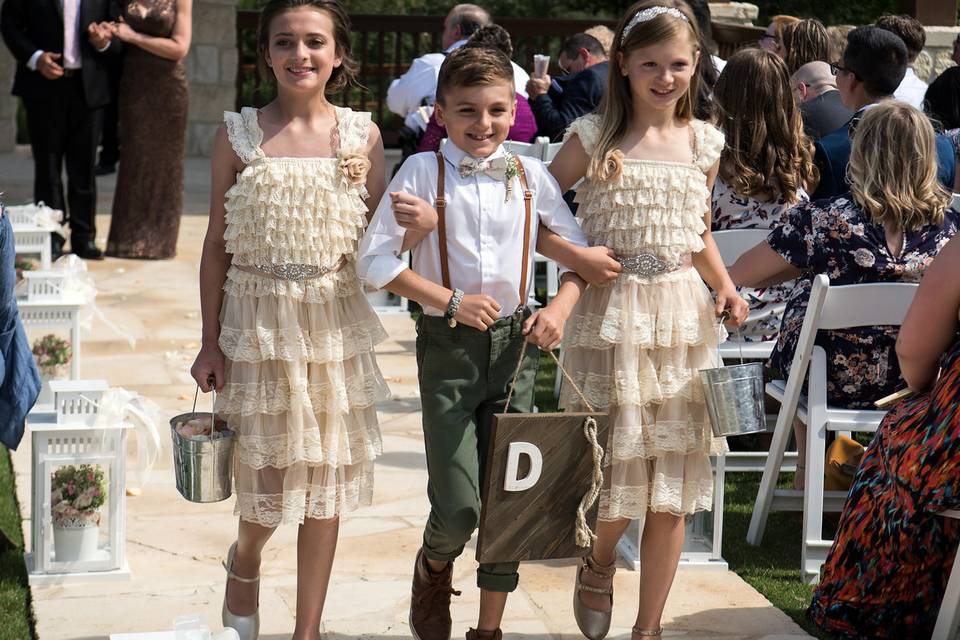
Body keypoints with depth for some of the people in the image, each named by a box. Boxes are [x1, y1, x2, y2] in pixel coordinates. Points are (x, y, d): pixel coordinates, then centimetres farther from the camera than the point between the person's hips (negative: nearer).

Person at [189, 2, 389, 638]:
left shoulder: (362, 134, 0)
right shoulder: (238, 133, -2)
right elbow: (218, 243, 2)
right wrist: (211, 341, 0)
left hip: (334, 322, 1)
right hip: (258, 321, -1)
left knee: (326, 475, 7)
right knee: (268, 473, 1)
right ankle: (245, 562, 37)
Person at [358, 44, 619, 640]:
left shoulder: (530, 174, 2)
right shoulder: (422, 171, -7)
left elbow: (581, 249, 8)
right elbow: (378, 260, -10)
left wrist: (562, 306, -9)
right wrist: (451, 302, -16)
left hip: (515, 343, 3)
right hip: (448, 345, -3)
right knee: (458, 508, -7)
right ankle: (434, 568, 28)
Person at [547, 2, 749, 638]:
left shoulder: (704, 143, 8)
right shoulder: (595, 136, -2)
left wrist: (725, 286, 4)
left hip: (684, 320, 3)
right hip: (609, 318, -3)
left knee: (673, 492, 5)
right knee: (614, 472, -3)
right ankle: (598, 566, 32)